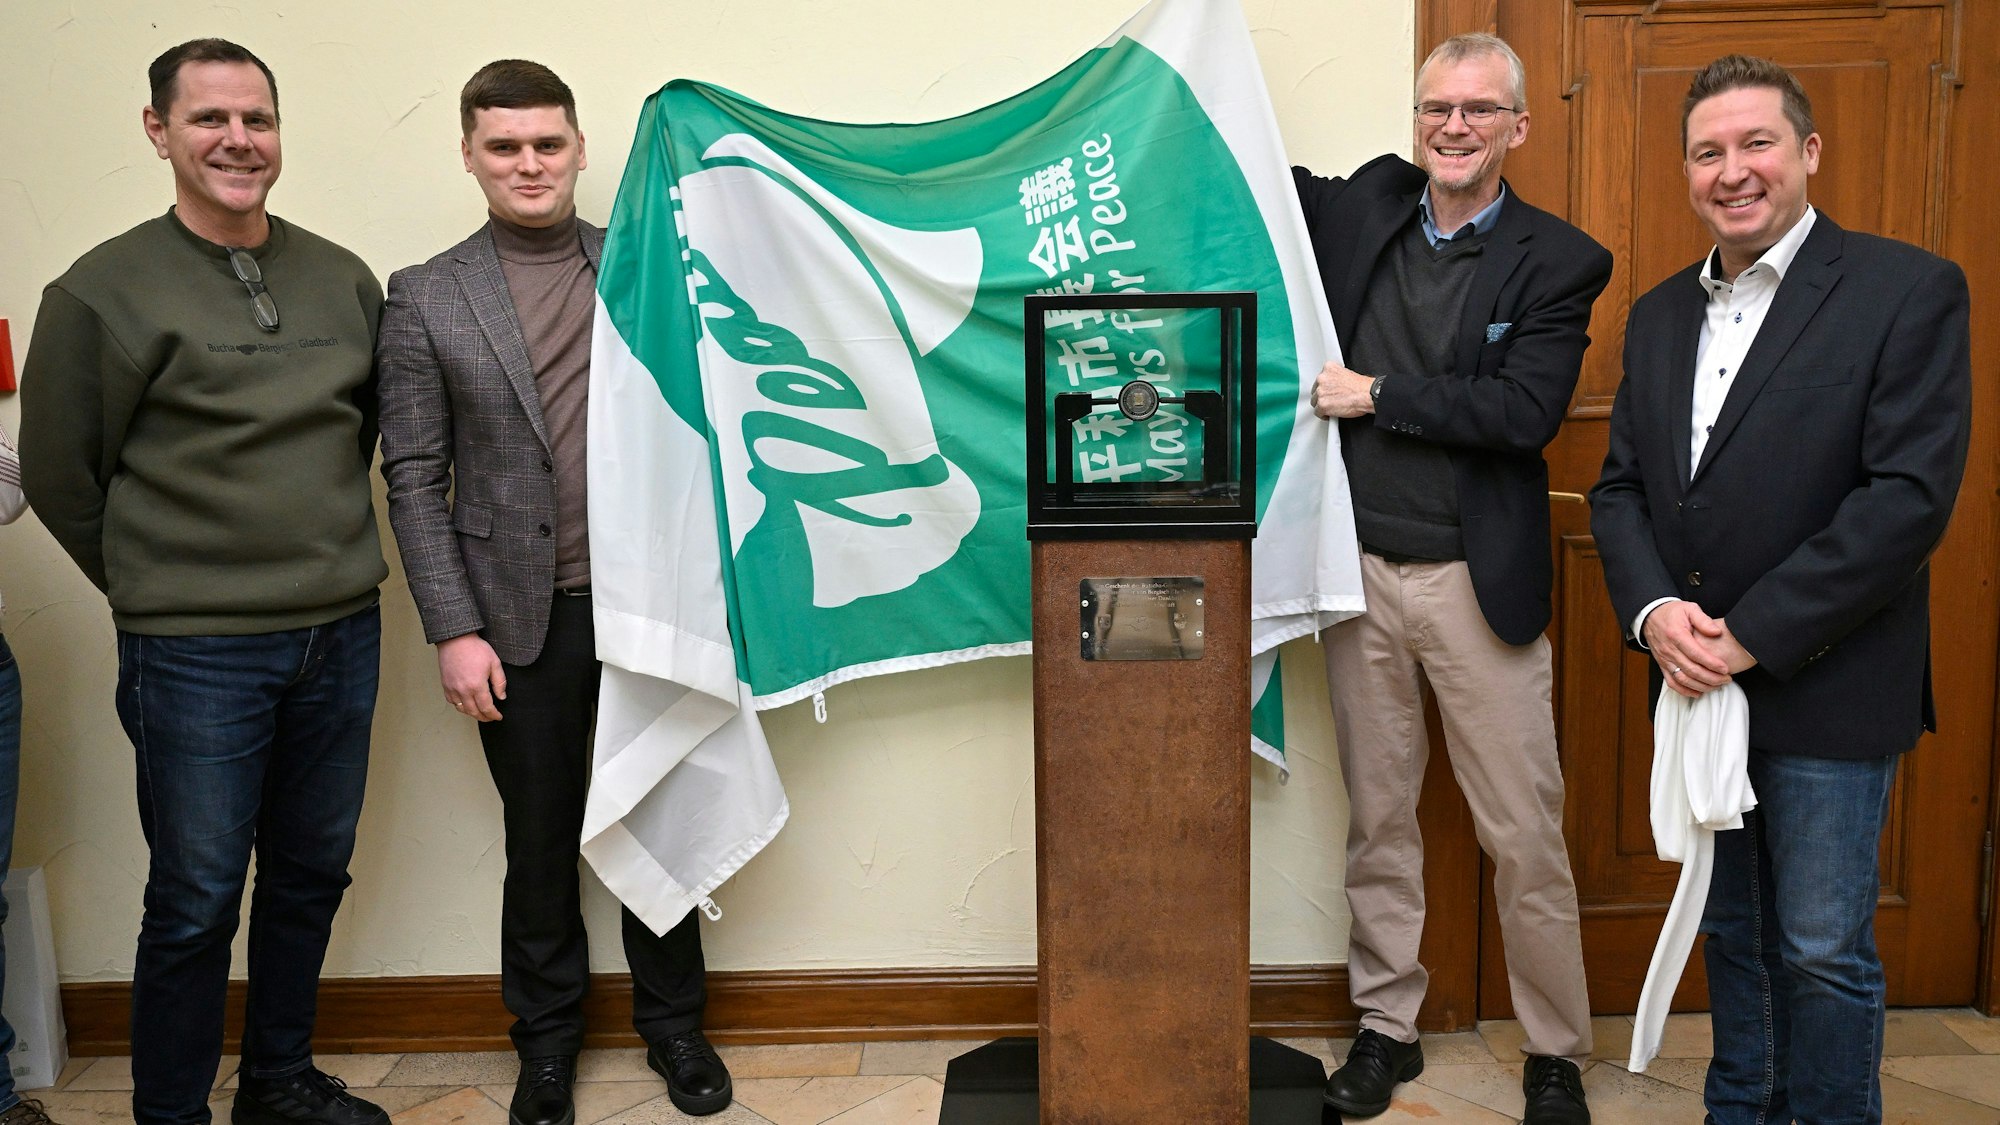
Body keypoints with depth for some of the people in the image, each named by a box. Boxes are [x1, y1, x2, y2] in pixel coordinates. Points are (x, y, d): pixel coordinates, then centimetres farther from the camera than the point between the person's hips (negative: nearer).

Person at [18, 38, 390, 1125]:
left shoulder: (343, 281, 6)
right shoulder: (101, 292, -6)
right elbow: (59, 477, 0)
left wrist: (326, 560, 11)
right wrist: (162, 588, 5)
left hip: (341, 635, 5)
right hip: (196, 655, -4)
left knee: (312, 874, 15)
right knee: (196, 901, 4)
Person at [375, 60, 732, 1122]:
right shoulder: (425, 297, 1)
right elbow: (415, 477, -1)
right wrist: (453, 629, -6)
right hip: (525, 616, -1)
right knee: (540, 836, 12)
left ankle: (673, 1023, 31)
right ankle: (546, 1036, 31)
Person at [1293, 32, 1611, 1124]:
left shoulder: (1558, 261, -3)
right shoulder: (1362, 207, 6)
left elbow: (1525, 413, -15)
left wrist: (1377, 397, -13)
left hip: (1477, 581, -3)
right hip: (1361, 570, 3)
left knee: (1525, 836, 4)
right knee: (1377, 819, 14)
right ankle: (1386, 1025, 29)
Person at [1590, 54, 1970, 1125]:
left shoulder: (1909, 290, -9)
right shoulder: (1658, 315, 10)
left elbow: (1911, 494, -17)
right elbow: (1619, 486, 9)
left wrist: (1752, 634, -19)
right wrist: (1654, 610, -10)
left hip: (1826, 686, -5)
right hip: (1696, 679, 6)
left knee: (1822, 949, 4)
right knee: (1730, 928, 19)